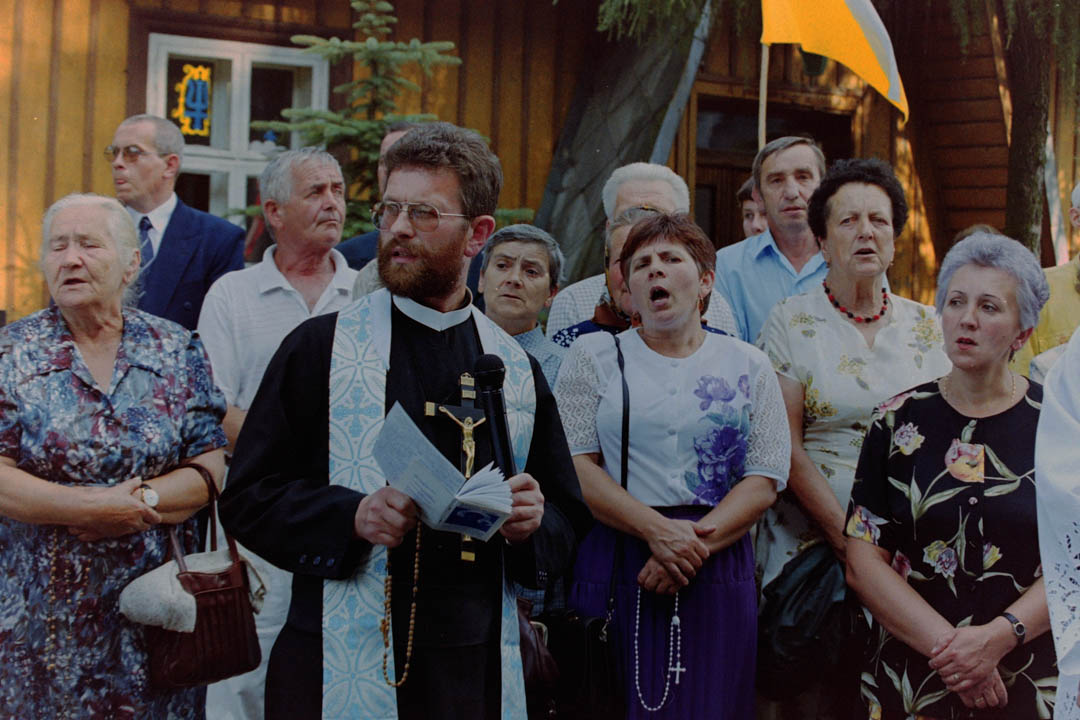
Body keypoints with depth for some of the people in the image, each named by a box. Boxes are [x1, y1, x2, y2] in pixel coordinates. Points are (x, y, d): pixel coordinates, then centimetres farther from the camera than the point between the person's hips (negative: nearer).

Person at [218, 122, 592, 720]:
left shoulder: (517, 369, 8)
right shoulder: (318, 347, 1)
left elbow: (568, 519, 13)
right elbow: (246, 496, -3)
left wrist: (532, 523, -10)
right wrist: (351, 516, -19)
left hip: (473, 669, 2)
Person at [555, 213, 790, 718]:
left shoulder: (748, 366, 10)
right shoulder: (594, 357, 8)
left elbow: (766, 479, 2)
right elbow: (576, 465, -2)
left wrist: (696, 544, -12)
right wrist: (657, 530, -15)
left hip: (717, 571, 1)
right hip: (617, 560, -1)